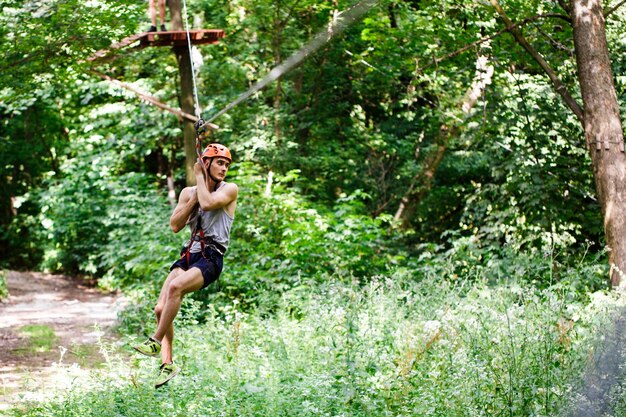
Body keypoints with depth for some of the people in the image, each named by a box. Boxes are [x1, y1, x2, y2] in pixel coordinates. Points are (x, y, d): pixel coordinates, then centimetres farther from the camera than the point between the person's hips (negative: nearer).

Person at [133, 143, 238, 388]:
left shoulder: (230, 190, 2)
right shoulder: (188, 192, 15)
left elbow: (208, 203, -19)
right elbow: (175, 225, 4)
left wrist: (199, 177, -5)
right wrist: (194, 197, -3)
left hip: (211, 257, -6)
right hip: (189, 255, 6)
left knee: (175, 286, -32)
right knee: (160, 309, -7)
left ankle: (156, 342, -23)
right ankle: (167, 364, 1)